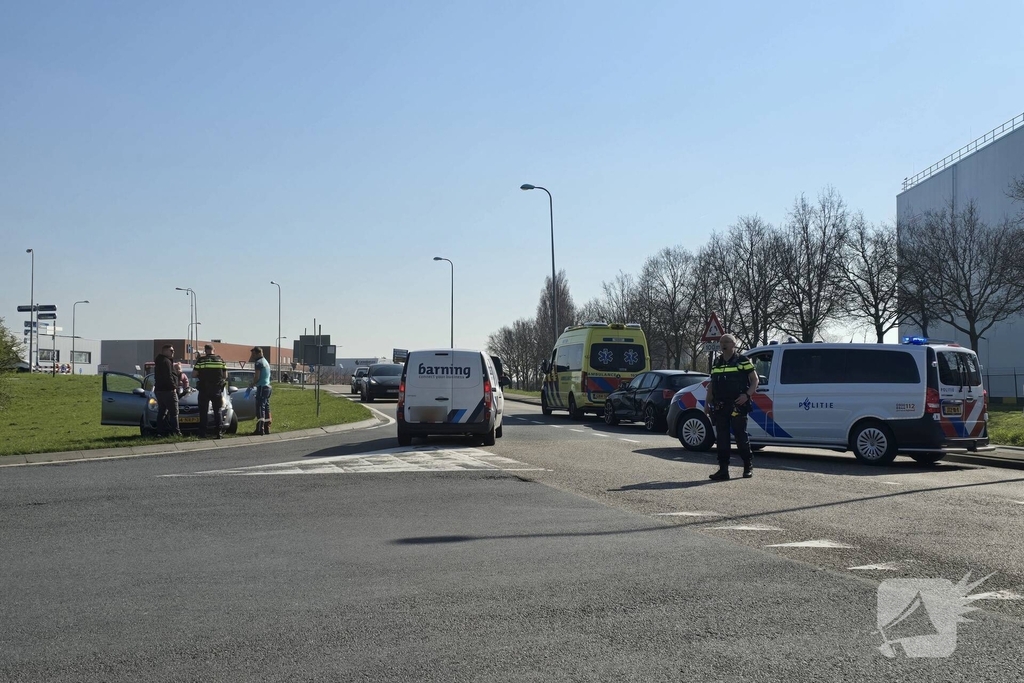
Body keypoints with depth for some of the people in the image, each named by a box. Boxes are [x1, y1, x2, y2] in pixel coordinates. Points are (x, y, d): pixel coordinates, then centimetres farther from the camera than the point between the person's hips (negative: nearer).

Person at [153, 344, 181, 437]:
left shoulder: (158, 361, 19)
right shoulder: (166, 361, -13)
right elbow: (168, 376, -19)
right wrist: (173, 387, -13)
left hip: (158, 390, 10)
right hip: (168, 390, -10)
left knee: (161, 412, 11)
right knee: (173, 412, -7)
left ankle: (160, 431, 10)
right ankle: (175, 431, -9)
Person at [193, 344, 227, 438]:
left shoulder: (201, 360, -3)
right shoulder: (220, 360, 3)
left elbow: (194, 374, -4)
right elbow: (225, 375, 4)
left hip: (204, 390, -1)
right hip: (217, 390, 1)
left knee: (203, 413, 4)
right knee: (217, 412, 10)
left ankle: (202, 434, 2)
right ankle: (218, 432, 5)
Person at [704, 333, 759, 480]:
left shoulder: (743, 361, 1)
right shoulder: (717, 363, 17)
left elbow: (754, 380, 0)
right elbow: (711, 385, 23)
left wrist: (747, 395, -15)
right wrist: (707, 402, 15)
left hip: (737, 407, -5)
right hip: (720, 407, 5)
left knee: (741, 436, -1)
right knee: (721, 439, 4)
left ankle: (748, 466, 14)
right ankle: (723, 470, 7)